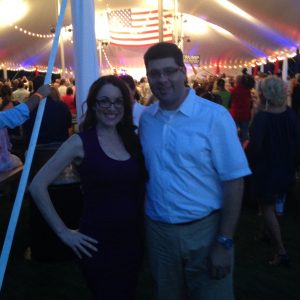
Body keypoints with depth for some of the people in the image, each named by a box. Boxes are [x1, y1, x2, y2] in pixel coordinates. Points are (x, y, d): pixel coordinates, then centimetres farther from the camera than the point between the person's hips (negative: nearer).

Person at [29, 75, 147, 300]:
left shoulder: (133, 138, 2)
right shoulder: (80, 142, -11)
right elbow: (37, 186, -12)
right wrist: (63, 232, -11)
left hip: (133, 238, 5)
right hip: (98, 243, -4)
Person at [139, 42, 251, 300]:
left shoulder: (214, 117, -13)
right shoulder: (146, 119, 2)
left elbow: (233, 181, -13)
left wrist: (225, 242, -14)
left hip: (205, 231, -4)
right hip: (158, 231, 4)